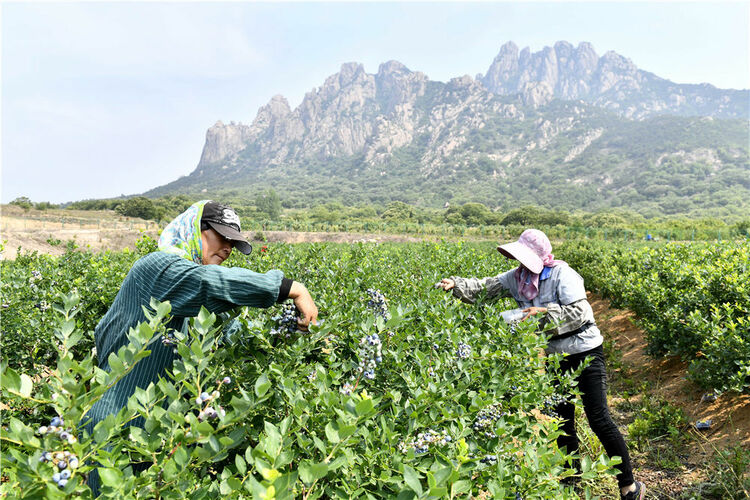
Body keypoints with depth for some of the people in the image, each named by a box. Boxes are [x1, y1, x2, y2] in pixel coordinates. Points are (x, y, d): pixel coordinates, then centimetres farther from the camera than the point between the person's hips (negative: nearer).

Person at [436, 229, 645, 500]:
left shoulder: (561, 274, -18)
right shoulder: (517, 278, 1)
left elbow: (580, 313, -22)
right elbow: (486, 287, -3)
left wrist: (545, 312, -30)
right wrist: (455, 284, -16)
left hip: (585, 353, -7)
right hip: (556, 357, 7)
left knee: (599, 420, -5)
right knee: (562, 422, 14)